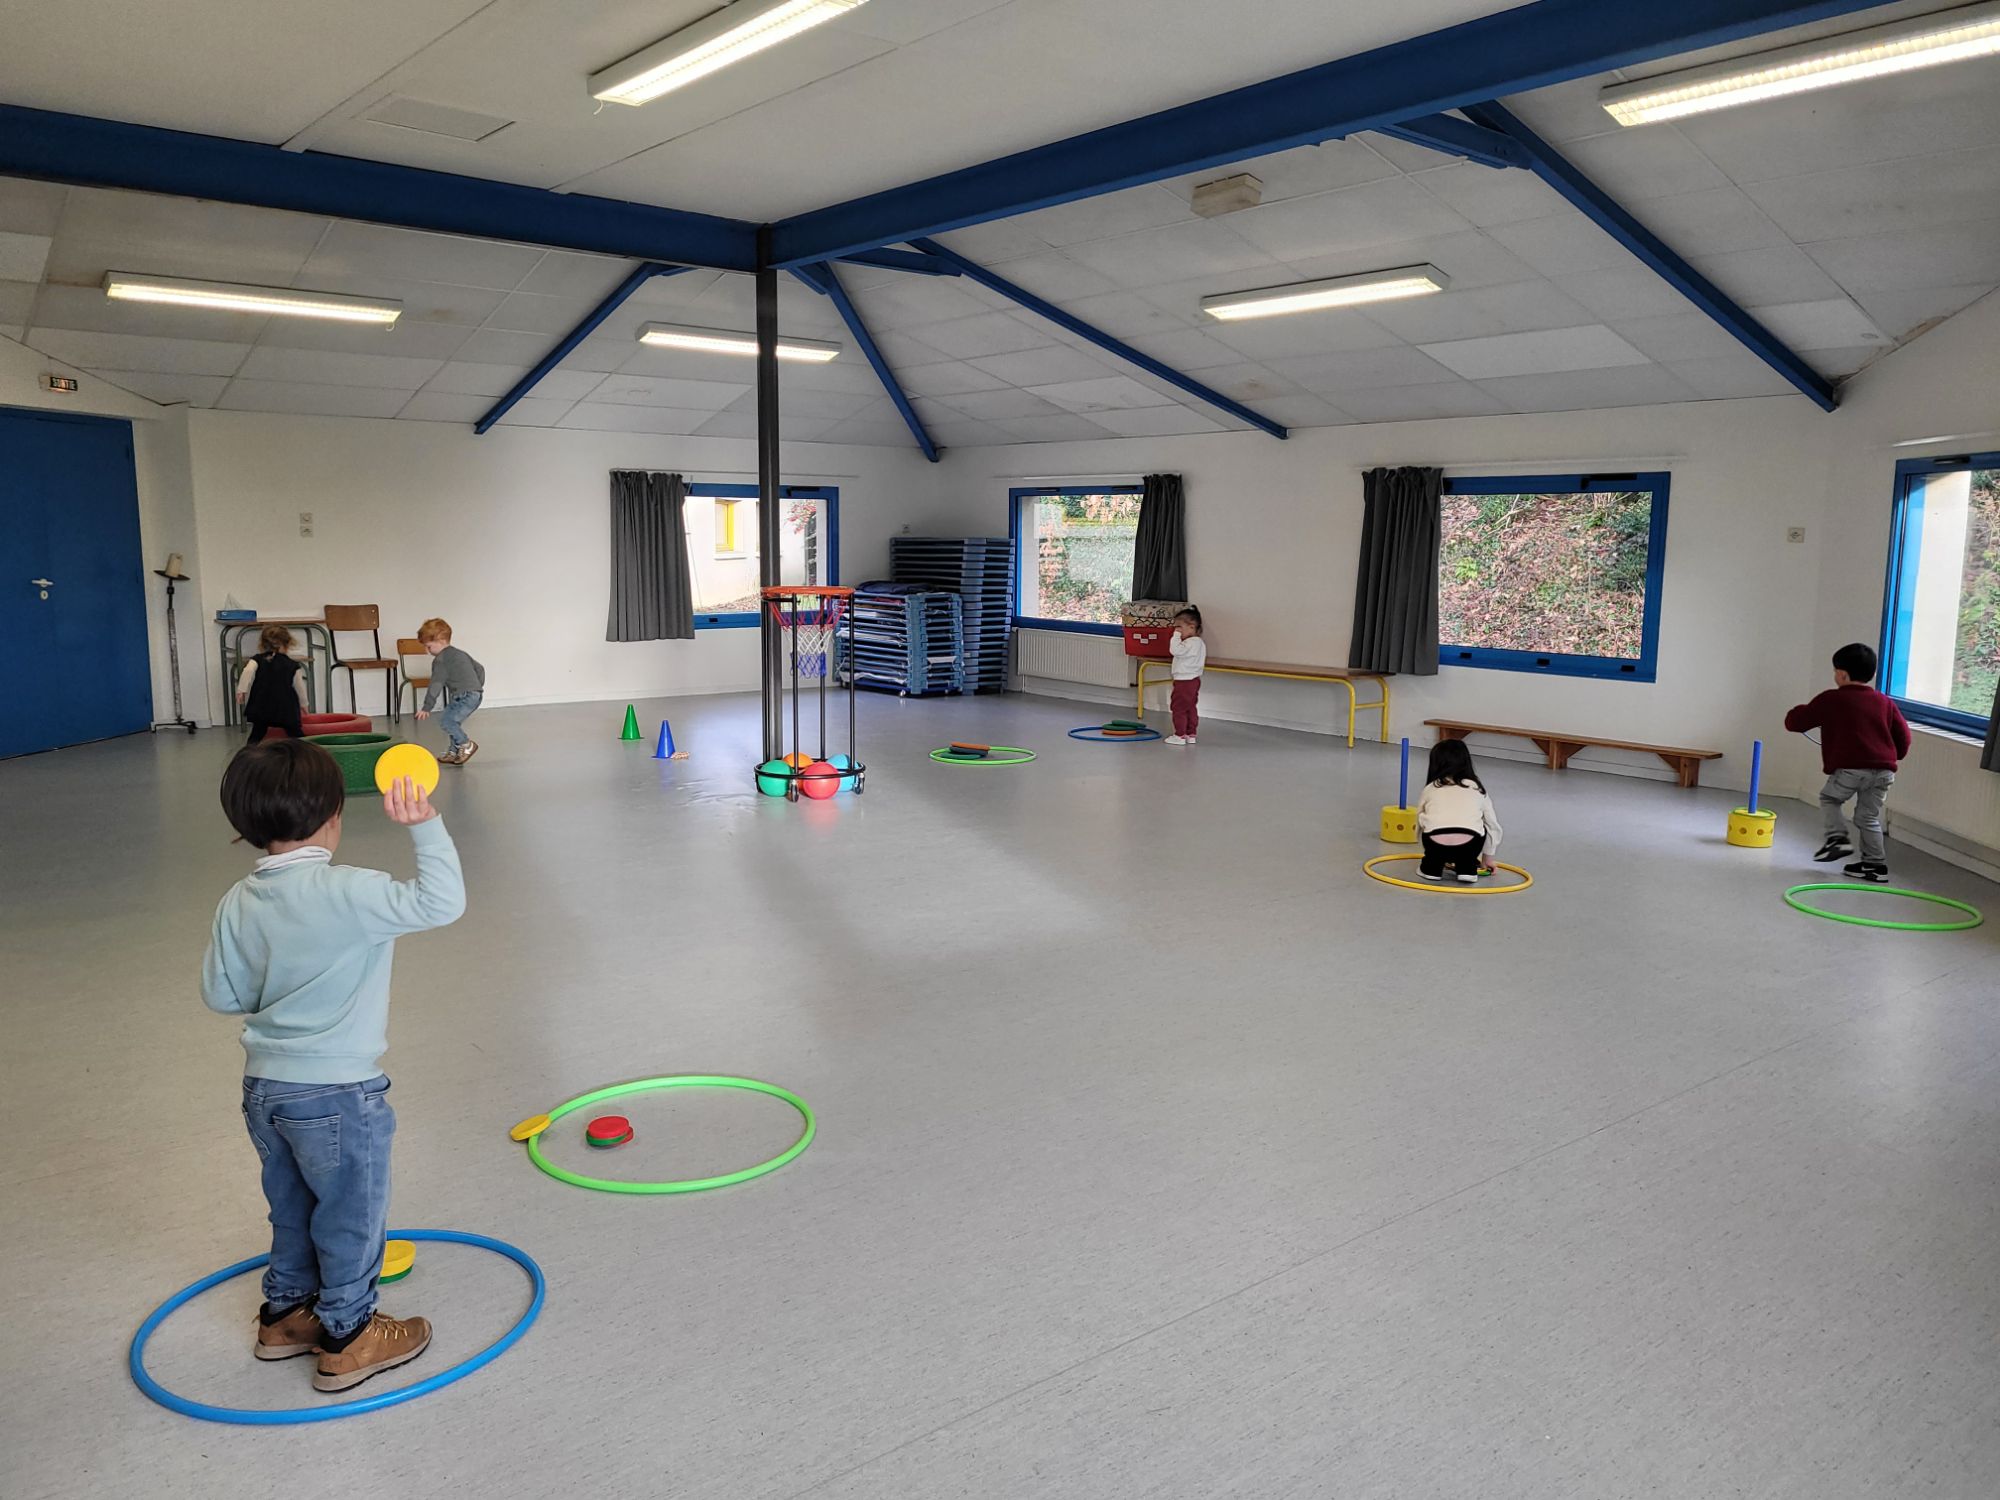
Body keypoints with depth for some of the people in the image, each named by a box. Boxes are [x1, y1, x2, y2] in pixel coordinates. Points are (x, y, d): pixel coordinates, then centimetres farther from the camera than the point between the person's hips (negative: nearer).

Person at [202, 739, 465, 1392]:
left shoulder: (238, 902, -2)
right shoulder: (345, 894, -23)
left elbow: (221, 993, 6)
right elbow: (441, 901, -30)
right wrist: (424, 825, -26)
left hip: (264, 1087, 7)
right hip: (336, 1093, -7)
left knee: (292, 1207, 26)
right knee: (352, 1213, 11)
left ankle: (285, 1313, 41)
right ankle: (347, 1337, 24)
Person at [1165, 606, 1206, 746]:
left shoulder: (1191, 643, -22)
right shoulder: (1199, 642, 10)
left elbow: (1176, 650, -33)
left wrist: (1176, 636, -22)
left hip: (1184, 681, -10)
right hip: (1194, 679, 10)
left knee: (1179, 708, -2)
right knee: (1190, 708, 15)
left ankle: (1180, 735, 2)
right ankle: (1191, 734, 20)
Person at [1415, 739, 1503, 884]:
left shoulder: (1429, 789, 26)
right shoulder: (1477, 789, 28)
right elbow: (1493, 826, 37)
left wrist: (1430, 854, 51)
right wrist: (1487, 857, 51)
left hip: (1435, 842, 0)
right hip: (1469, 844, 0)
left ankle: (1432, 866, 21)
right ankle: (1467, 868, 20)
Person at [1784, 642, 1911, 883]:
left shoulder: (1831, 700, 2)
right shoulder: (1885, 702, 15)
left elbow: (1794, 722, 7)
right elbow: (1903, 736, 15)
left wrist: (1801, 713, 30)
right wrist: (1892, 757, 33)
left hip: (1849, 768, -5)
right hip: (1884, 771, 5)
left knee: (1829, 798, 20)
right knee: (1869, 817, 15)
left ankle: (1837, 838, 1)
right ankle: (1875, 865, 14)